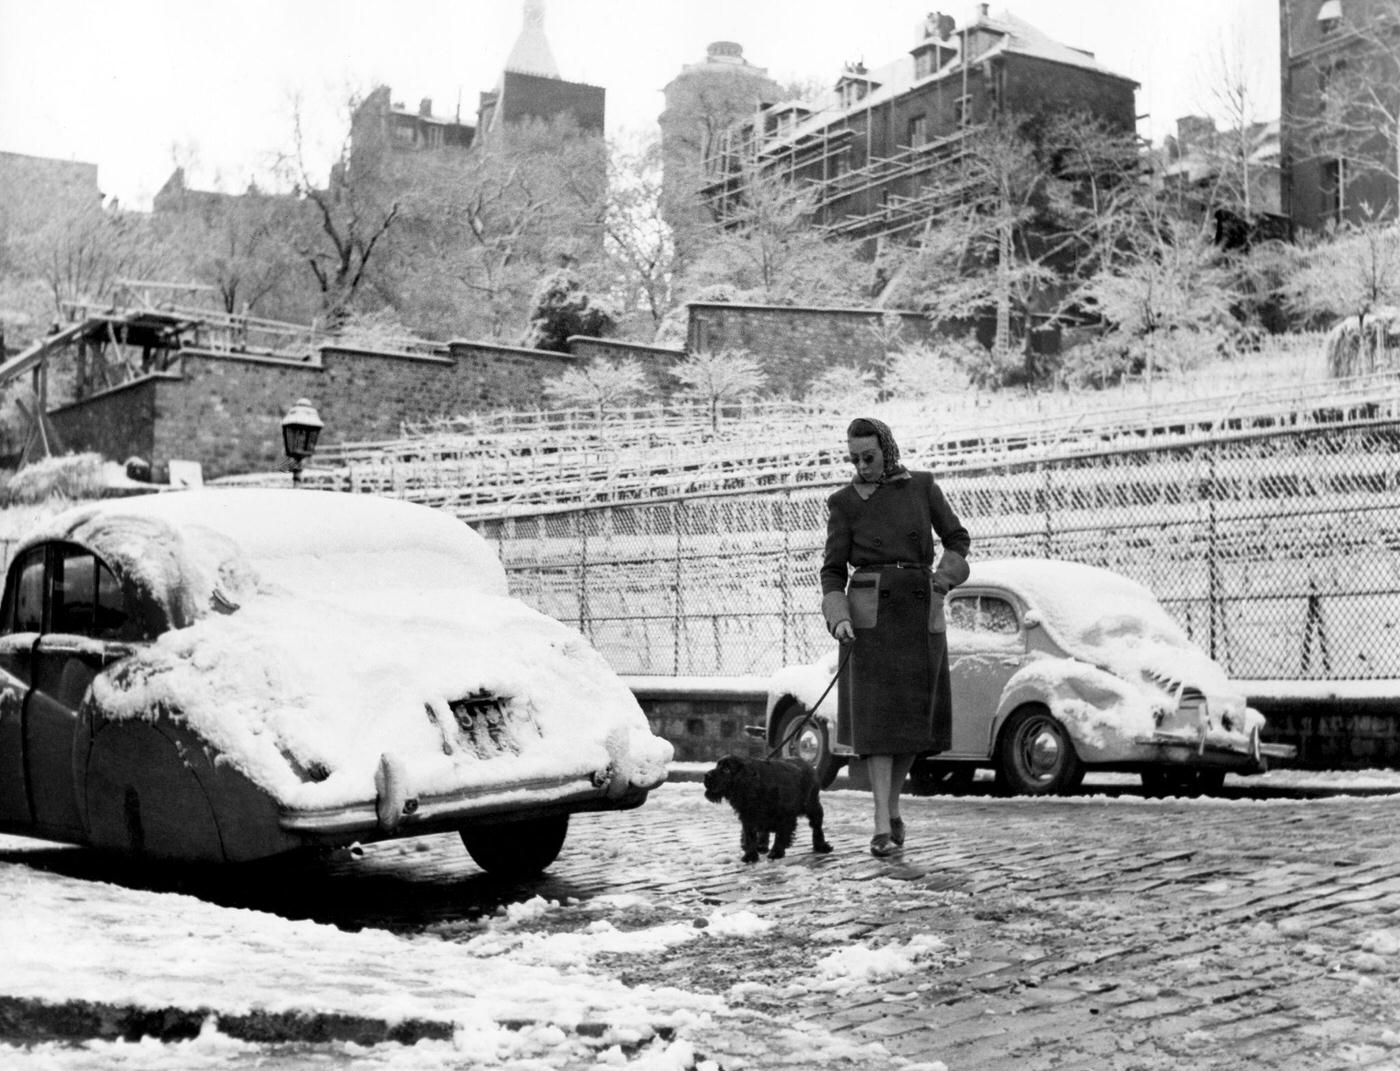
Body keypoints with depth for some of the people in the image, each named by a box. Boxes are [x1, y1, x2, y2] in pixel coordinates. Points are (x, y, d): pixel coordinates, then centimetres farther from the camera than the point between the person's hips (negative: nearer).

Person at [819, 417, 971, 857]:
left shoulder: (923, 486, 7)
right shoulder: (844, 502, 2)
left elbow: (957, 539, 13)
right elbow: (834, 570, 1)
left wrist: (943, 581, -6)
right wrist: (838, 619, -16)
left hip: (921, 613, 2)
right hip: (870, 613, -2)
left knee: (915, 715, 4)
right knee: (876, 715, -12)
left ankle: (891, 806, 26)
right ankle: (883, 828, -12)